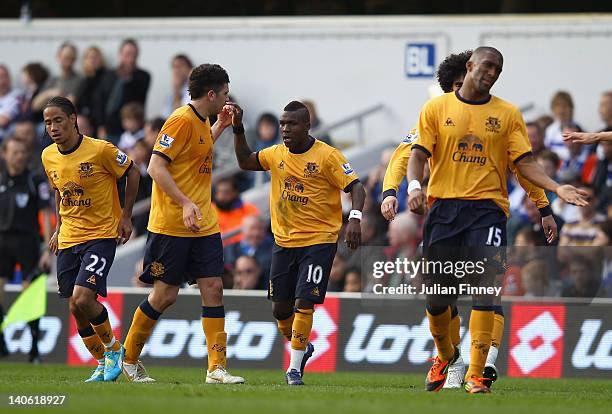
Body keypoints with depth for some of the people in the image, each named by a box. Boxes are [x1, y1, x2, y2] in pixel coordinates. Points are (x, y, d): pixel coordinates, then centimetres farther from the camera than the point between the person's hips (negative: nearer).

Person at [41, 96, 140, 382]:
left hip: (102, 235, -6)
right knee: (76, 310, 4)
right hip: (68, 240, 6)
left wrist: (126, 216, -1)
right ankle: (103, 364, 22)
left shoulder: (100, 150, -15)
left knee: (83, 299, -21)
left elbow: (132, 173, -1)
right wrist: (59, 227, 16)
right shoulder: (48, 157, 3)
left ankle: (113, 348, 5)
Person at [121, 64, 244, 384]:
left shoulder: (202, 122, 12)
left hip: (203, 225, 8)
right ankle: (128, 359, 16)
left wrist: (220, 127, 22)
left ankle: (217, 368, -2)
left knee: (213, 288, -1)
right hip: (171, 225, -8)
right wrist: (185, 204, -28)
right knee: (166, 294, -1)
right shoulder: (181, 120, -15)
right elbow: (156, 167, -20)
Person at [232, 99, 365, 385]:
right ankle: (302, 347, 35)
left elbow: (356, 187, -13)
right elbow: (245, 162, 19)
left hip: (319, 241, -6)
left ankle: (294, 368, -7)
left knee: (303, 302, -14)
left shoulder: (327, 156, -11)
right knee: (280, 306, 9)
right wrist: (238, 129, 6)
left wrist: (354, 218, -29)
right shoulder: (276, 155, 6)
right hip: (284, 241, 6)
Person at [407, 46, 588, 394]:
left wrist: (557, 189, -10)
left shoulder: (508, 114, 9)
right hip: (443, 206, 1)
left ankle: (476, 374, -14)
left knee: (485, 286, -15)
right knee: (437, 294, 3)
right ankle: (445, 355, 32)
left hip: (487, 208, 0)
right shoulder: (437, 109, 8)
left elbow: (525, 163, 5)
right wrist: (415, 185, -18)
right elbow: (419, 154, 2)